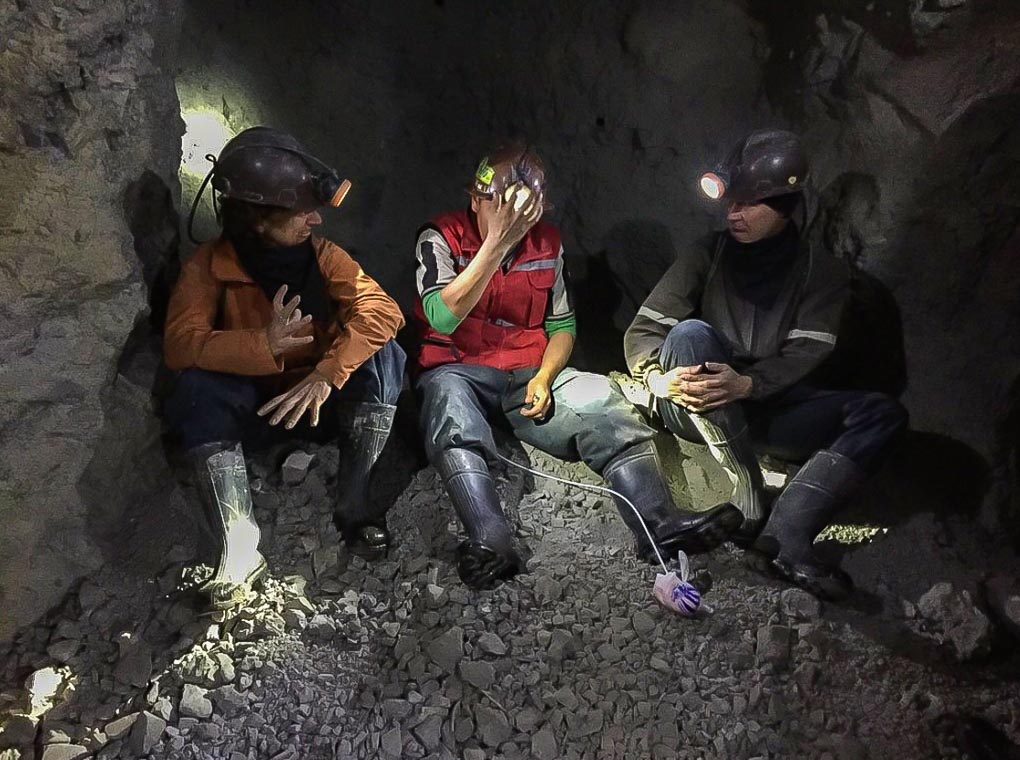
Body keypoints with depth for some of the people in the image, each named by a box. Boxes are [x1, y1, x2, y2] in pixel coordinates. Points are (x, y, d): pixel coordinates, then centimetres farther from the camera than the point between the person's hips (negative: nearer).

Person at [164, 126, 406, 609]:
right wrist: (264, 345, -39)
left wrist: (327, 373, -37)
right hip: (253, 407, 0)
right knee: (196, 386, -29)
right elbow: (179, 344, -22)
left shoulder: (322, 255, -8)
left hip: (323, 401, 1)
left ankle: (354, 507, -22)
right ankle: (239, 543, -31)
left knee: (382, 355, -25)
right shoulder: (209, 266, -10)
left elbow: (383, 311, -22)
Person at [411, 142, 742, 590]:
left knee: (602, 399, -23)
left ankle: (659, 523, -36)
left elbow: (561, 325, 13)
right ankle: (491, 544, -55)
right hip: (458, 370, -3)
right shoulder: (441, 237, -3)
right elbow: (443, 318, -19)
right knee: (450, 402, -39)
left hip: (529, 375, 4)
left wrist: (544, 377, -8)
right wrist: (496, 243, -24)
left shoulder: (547, 243, 10)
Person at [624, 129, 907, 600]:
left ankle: (786, 532, -35)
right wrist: (657, 375, -29)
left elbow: (804, 355, -10)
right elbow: (643, 331, -6)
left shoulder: (821, 272, 4)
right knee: (691, 333, -31)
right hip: (699, 411, -1)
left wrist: (746, 384, -30)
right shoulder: (708, 256, 2)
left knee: (883, 412, -19)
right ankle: (750, 501, -30)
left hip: (771, 409, 2)